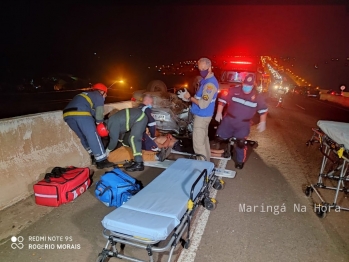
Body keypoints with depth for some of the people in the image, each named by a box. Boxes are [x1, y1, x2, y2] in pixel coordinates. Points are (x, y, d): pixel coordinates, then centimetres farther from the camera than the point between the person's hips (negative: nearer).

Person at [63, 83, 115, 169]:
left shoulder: (86, 95, 37)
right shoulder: (98, 96, 17)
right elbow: (99, 113, 8)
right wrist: (99, 122, 23)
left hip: (67, 114, 8)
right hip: (81, 113, -8)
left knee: (83, 137, 19)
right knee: (93, 137, -2)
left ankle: (94, 157, 26)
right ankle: (101, 161, 1)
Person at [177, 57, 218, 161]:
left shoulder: (210, 83, -24)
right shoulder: (205, 80, 10)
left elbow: (203, 104, -29)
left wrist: (189, 97, -17)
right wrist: (188, 97, -1)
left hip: (202, 116, -11)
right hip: (202, 115, 11)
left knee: (198, 143, -4)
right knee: (204, 139, 21)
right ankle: (207, 161, 36)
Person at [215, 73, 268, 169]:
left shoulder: (257, 96, -5)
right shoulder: (234, 90, -10)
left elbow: (263, 109, 6)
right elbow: (222, 99, -5)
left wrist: (262, 122, 0)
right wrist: (219, 113, -11)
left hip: (243, 124, 0)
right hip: (229, 120, 0)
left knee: (241, 144, 8)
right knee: (220, 137, -2)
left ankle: (240, 161, 28)